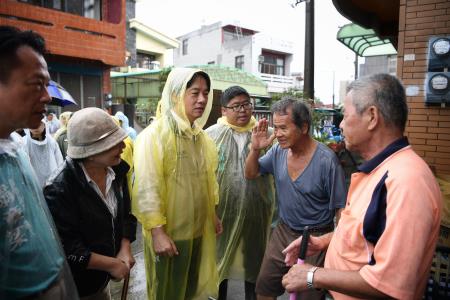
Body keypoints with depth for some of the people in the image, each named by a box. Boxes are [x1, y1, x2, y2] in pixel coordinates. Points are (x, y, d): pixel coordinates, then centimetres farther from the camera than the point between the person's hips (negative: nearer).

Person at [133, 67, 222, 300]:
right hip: (167, 233, -6)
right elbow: (146, 187, -20)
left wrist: (213, 214, 16)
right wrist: (157, 232, -22)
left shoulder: (201, 136, 7)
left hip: (199, 230, 6)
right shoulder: (154, 134, -16)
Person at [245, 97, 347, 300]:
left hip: (316, 238, -5)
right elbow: (250, 174, 4)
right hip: (283, 231, 5)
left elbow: (341, 208, -15)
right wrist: (255, 149, -15)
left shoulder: (326, 160, -22)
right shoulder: (278, 151, -6)